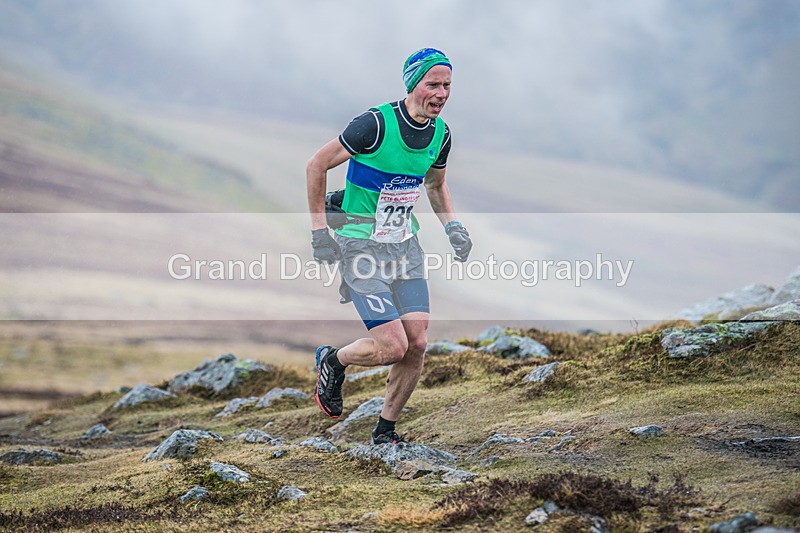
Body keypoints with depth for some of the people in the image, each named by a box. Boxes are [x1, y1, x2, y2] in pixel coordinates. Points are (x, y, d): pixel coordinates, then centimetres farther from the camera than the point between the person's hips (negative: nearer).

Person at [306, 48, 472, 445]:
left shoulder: (440, 134, 1)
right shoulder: (376, 124, -20)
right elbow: (317, 165, -11)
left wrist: (451, 225, 4)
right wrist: (319, 230, -12)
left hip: (405, 246, 6)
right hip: (360, 247, -6)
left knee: (417, 344, -3)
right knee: (393, 347, -13)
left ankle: (385, 431, 15)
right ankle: (332, 361, 18)